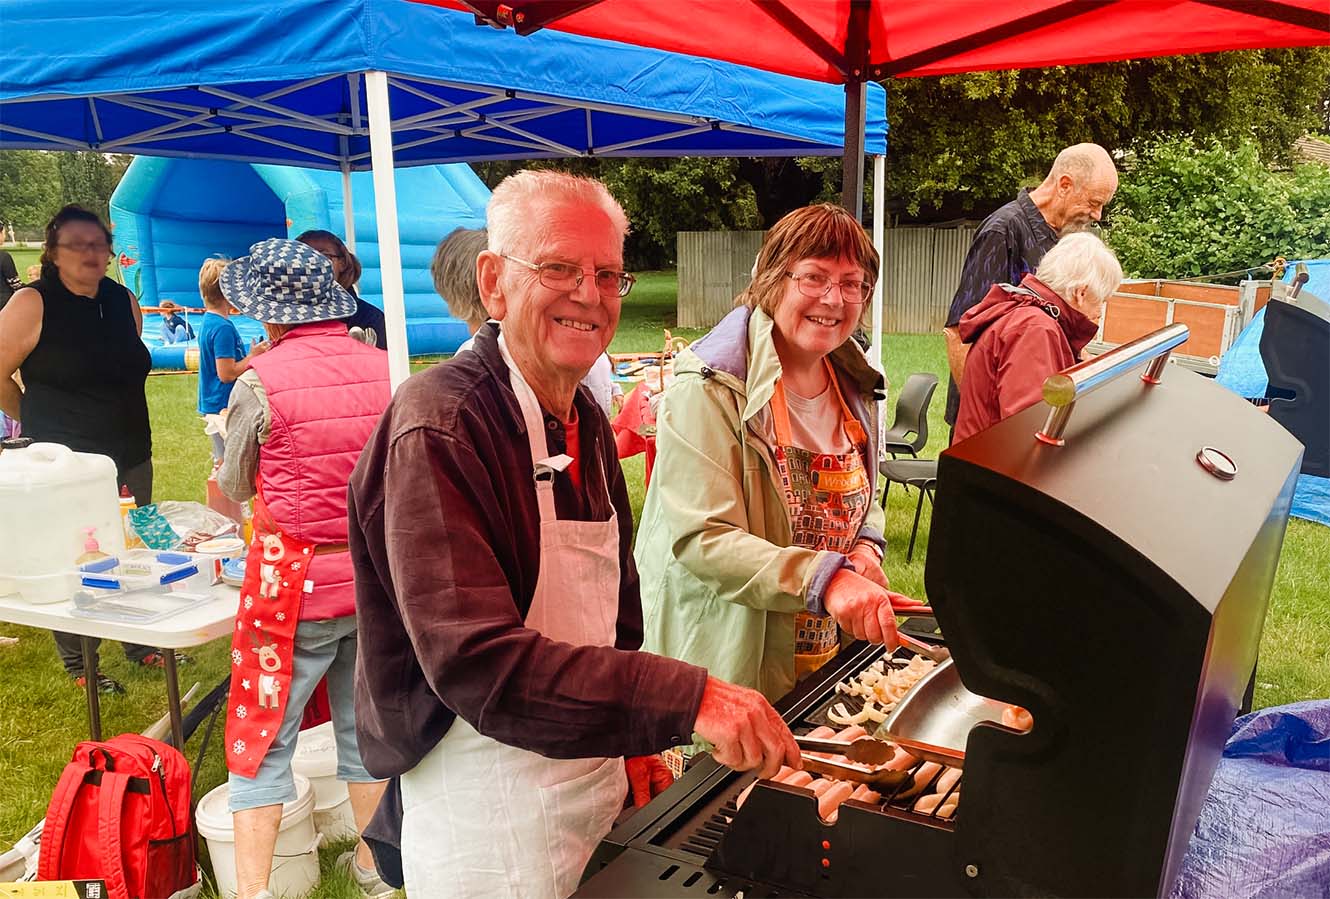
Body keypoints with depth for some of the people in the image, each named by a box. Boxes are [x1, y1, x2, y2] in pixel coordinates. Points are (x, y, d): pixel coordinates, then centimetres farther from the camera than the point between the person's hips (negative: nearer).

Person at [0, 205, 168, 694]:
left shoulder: (124, 302, 6)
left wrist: (117, 426, 16)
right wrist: (42, 423, 3)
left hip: (131, 460, 6)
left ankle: (141, 646, 32)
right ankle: (79, 667, 20)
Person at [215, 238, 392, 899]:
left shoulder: (259, 383, -14)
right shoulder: (383, 369, -2)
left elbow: (233, 486, 1)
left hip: (294, 584, -5)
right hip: (375, 576, 5)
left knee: (260, 743, 9)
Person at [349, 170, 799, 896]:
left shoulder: (586, 422, 4)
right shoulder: (439, 430, -23)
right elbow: (475, 661, -32)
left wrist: (637, 741, 7)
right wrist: (686, 701, -36)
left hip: (595, 777, 8)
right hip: (486, 811, -7)